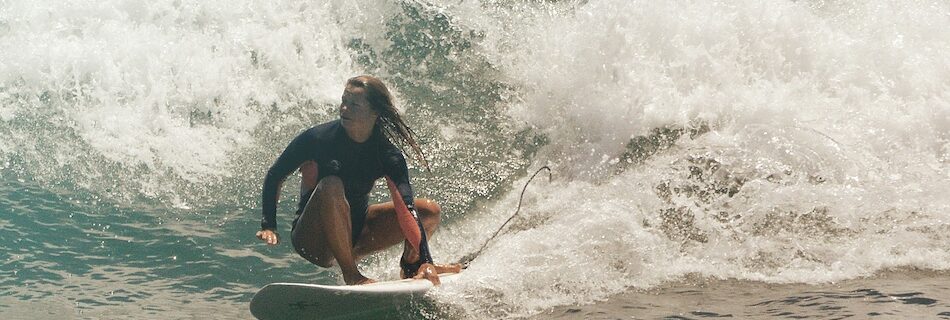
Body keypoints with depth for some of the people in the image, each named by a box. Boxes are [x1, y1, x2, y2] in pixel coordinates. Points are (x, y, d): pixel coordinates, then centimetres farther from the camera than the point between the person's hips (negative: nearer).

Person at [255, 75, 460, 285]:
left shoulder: (389, 157, -11)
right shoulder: (318, 138, -16)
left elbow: (406, 206, -22)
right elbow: (274, 177, -5)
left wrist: (424, 260, -33)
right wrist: (268, 226, -17)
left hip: (355, 232, 3)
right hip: (313, 241, -3)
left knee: (430, 211, -8)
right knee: (331, 186, -36)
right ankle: (350, 273, -28)